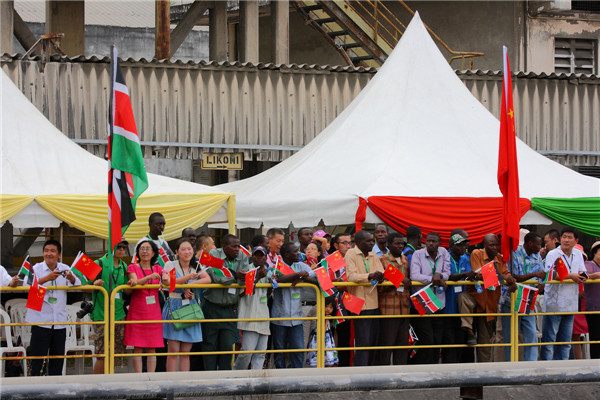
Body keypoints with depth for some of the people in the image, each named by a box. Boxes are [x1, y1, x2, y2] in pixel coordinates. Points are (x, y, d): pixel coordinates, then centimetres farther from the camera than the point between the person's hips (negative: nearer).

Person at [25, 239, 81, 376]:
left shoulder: (64, 269, 9)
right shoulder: (36, 269, -1)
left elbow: (78, 285, 3)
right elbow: (27, 285, -17)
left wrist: (71, 278, -19)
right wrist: (47, 278, -27)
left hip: (60, 321, 4)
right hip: (40, 320, -4)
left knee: (58, 359, 9)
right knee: (38, 357, -4)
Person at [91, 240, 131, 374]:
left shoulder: (124, 266, 11)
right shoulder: (99, 264, -5)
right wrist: (95, 284, -23)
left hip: (119, 314, 6)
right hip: (101, 315, -6)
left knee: (114, 353, 8)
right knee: (102, 355, -8)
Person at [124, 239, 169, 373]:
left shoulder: (157, 268, 12)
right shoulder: (133, 268, 3)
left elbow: (168, 283, -2)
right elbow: (135, 281, -16)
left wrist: (166, 279, -26)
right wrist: (150, 277, -32)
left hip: (153, 313, 3)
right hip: (137, 313, -3)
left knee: (152, 349, 1)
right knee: (137, 348, -4)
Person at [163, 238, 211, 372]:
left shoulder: (196, 267, 11)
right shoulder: (170, 265, 0)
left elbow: (208, 279, -5)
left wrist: (191, 285, -15)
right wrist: (188, 277, -28)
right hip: (174, 308, -3)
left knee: (186, 352, 4)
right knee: (173, 351, -6)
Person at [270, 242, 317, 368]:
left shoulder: (301, 266, 10)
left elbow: (318, 280, 2)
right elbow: (278, 279, -25)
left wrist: (302, 278, -12)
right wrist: (297, 274, -19)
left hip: (296, 317, 3)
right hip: (279, 317, -3)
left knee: (299, 349, -4)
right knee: (279, 350, 4)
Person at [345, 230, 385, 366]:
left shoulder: (373, 255, 16)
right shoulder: (351, 254, -4)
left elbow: (381, 272, 7)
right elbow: (351, 276, -17)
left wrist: (380, 276, -18)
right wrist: (370, 276, -32)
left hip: (374, 303, 7)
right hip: (360, 305, -7)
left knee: (373, 340, 9)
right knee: (363, 342, -10)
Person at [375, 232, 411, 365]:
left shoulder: (405, 260, 17)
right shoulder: (382, 260, -4)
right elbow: (379, 286, -12)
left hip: (404, 308, 7)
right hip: (388, 308, -7)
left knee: (403, 344, 8)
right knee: (386, 344, -5)